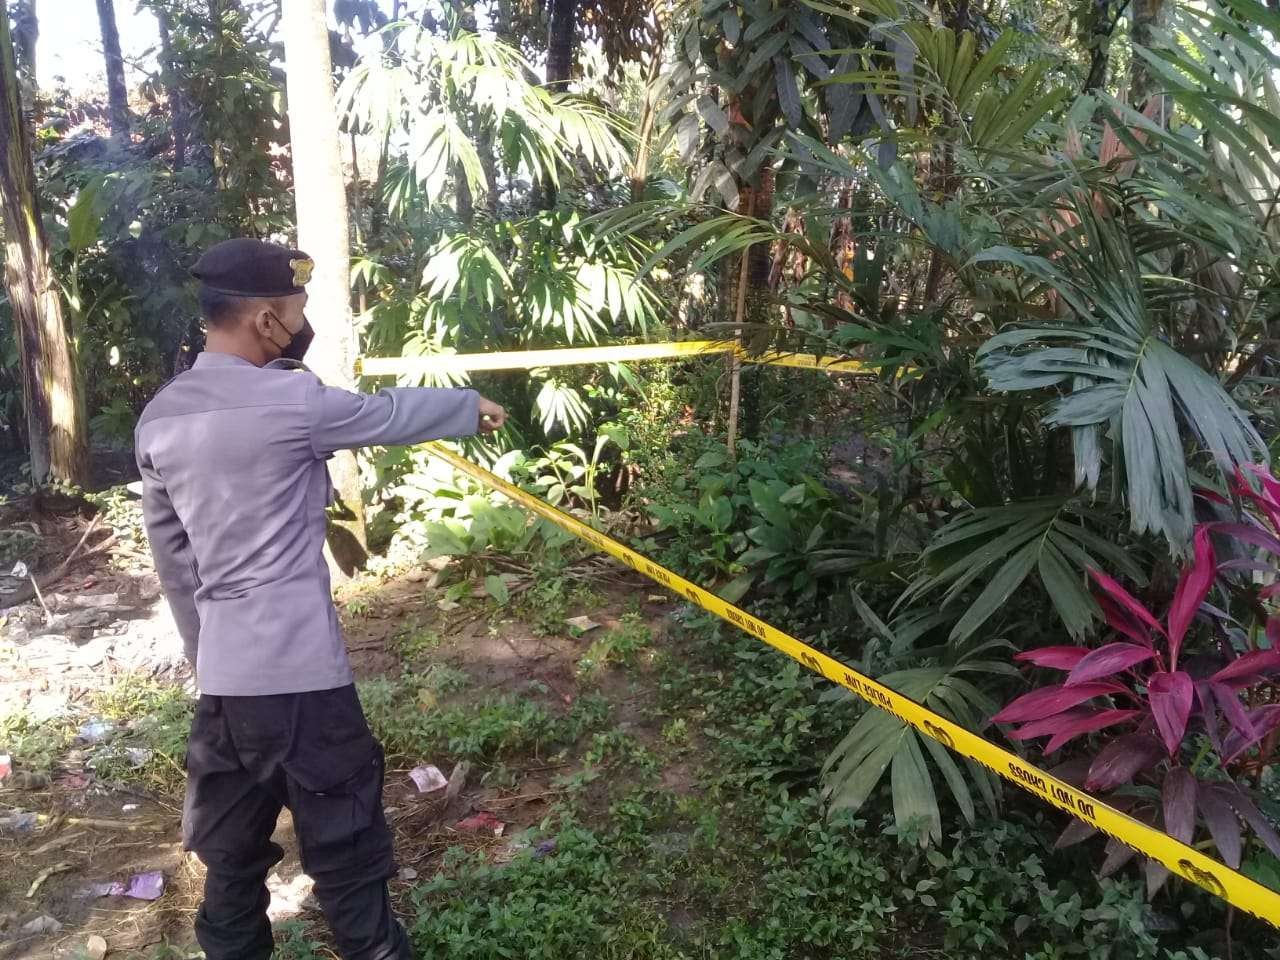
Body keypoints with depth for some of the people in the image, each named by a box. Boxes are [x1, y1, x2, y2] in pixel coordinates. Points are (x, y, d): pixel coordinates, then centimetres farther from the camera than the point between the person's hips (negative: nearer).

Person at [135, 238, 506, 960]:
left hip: (222, 669, 7)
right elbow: (391, 414, 1)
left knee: (232, 841, 19)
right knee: (343, 843, 8)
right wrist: (474, 406, 19)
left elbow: (172, 551, 13)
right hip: (298, 667, -7)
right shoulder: (291, 399, -13)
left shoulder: (159, 418, 6)